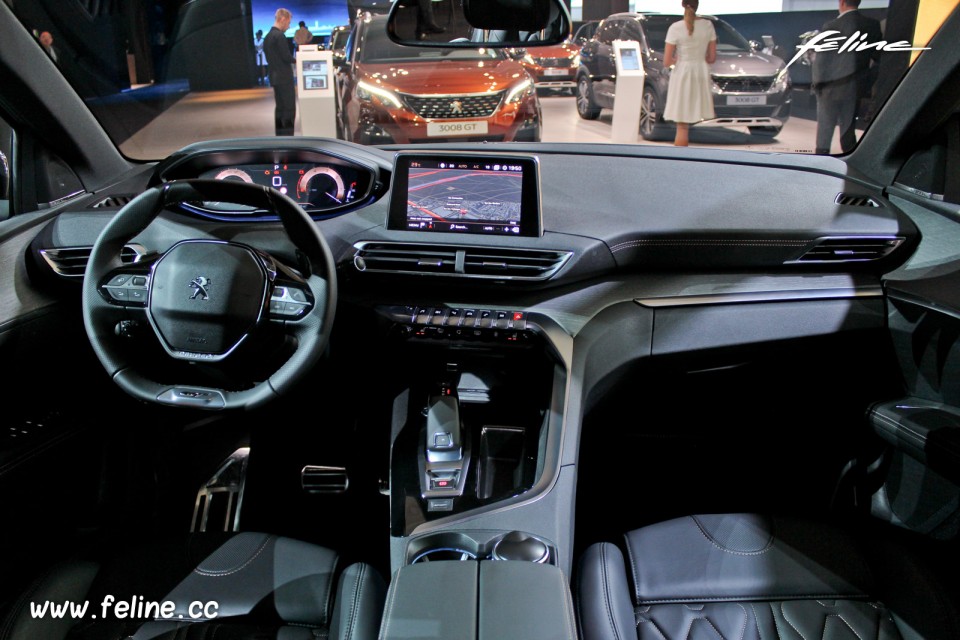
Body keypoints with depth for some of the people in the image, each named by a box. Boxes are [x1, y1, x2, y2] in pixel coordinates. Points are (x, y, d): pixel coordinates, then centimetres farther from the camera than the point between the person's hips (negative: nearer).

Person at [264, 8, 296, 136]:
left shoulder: (268, 36, 13)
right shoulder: (279, 36, -15)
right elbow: (287, 57, -18)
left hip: (275, 77, 9)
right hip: (284, 78, -9)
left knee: (280, 108, 13)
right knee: (289, 109, -7)